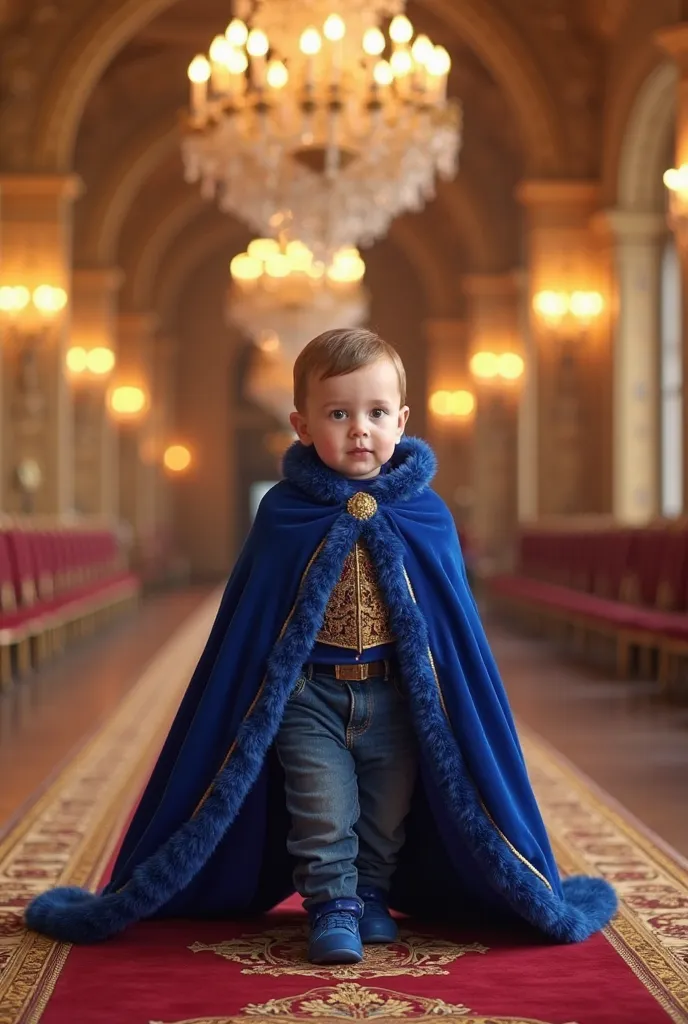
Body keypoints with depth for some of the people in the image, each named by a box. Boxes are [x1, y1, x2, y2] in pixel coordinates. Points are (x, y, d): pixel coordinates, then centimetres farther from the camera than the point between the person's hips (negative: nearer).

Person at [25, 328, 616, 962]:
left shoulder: (426, 516, -5)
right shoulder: (284, 513, -8)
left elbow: (453, 621, 4)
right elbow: (248, 621, 0)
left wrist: (455, 711, 5)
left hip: (395, 698, 2)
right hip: (306, 696, -2)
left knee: (388, 811, 13)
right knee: (323, 810, -2)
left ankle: (372, 896, 32)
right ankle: (333, 909, 13)